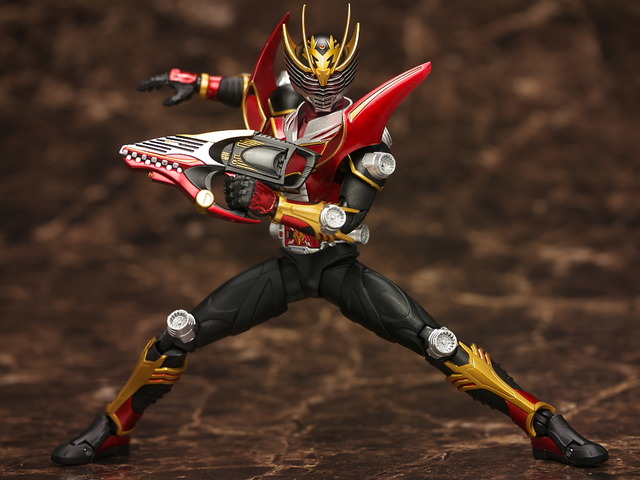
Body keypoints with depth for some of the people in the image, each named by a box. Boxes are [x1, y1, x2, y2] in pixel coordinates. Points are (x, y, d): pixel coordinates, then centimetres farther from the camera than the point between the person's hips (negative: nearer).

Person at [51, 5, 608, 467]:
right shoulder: (285, 101, -3)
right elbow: (256, 87, 23)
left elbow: (346, 221, -30)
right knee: (176, 338, -5)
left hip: (340, 267, -4)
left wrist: (269, 202, -38)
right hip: (285, 265, 4)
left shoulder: (366, 131, -19)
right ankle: (111, 432, 15)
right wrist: (195, 82, 10)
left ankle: (546, 428, -6)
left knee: (440, 345, -17)